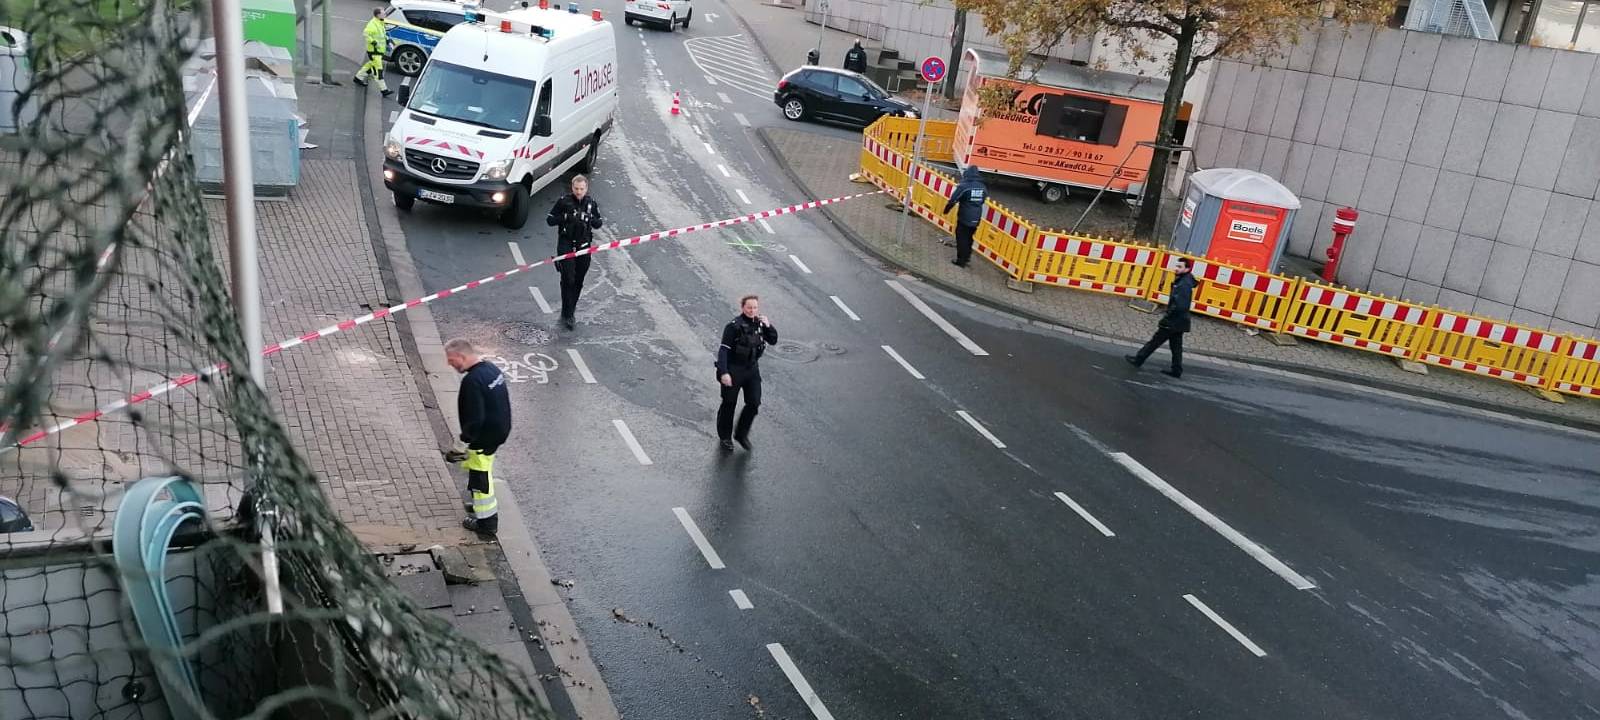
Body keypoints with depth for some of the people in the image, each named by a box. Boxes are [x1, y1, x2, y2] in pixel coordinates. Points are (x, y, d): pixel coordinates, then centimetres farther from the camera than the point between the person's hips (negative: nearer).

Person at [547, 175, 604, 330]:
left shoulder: (591, 203, 5)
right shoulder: (563, 201, -4)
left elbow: (598, 224, 11)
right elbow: (549, 219, -2)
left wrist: (590, 219, -11)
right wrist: (565, 217, -19)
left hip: (584, 246, 3)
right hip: (566, 245, -3)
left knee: (578, 281, 9)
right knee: (568, 280, -10)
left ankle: (571, 306, 29)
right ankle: (567, 315, -8)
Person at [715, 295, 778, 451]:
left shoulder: (760, 323, 0)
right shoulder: (734, 326, -18)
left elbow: (773, 341, 7)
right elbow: (723, 350, -20)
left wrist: (768, 326, -10)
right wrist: (723, 372, -26)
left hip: (752, 369, 5)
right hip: (734, 369, -5)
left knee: (754, 403, 2)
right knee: (729, 404, 9)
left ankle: (741, 434, 23)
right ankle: (725, 437, 27)